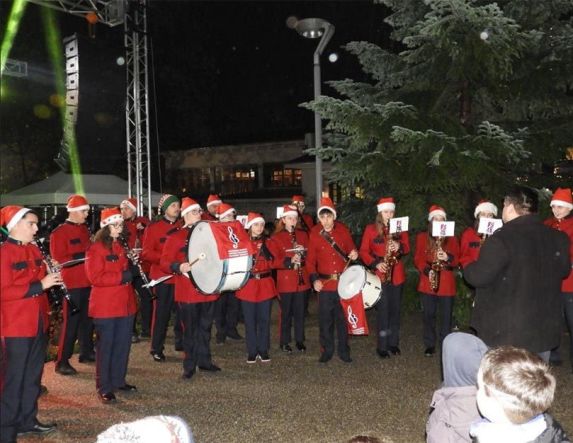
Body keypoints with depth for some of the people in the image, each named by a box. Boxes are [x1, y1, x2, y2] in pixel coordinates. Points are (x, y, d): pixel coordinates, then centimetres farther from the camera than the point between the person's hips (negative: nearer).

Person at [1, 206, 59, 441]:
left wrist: (52, 277, -2)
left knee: (34, 374, 16)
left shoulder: (34, 250, 9)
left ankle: (28, 420, 29)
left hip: (38, 323, 8)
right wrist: (40, 285, -24)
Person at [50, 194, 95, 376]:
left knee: (88, 318, 15)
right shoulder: (59, 232, -9)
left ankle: (86, 352, 29)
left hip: (88, 282, 8)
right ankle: (62, 362, 1)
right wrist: (81, 256, -23)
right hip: (72, 284, -7)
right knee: (71, 321, -6)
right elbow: (58, 259, -15)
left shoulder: (84, 229, 13)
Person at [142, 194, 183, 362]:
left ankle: (181, 341, 27)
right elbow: (146, 253, -8)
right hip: (162, 277, -4)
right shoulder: (153, 228, -3)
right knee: (161, 313, 1)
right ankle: (156, 349, 11)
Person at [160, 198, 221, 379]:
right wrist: (178, 267, -28)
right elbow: (164, 262, -9)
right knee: (190, 329, 2)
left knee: (205, 327, 14)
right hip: (188, 292, -4)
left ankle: (204, 360, 26)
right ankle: (189, 366, 12)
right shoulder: (175, 237, -3)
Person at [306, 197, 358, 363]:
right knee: (325, 319, 6)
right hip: (325, 284, -1)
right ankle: (327, 350, 21)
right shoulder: (314, 235, -3)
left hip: (344, 282, 1)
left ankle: (344, 351, 22)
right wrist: (315, 279, -14)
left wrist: (354, 254, -12)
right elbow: (310, 260, -2)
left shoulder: (343, 230, 0)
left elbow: (351, 248, 12)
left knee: (343, 318, 10)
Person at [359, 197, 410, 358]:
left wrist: (399, 247, -15)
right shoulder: (371, 229, -2)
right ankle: (382, 346, 6)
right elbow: (363, 251, -2)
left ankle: (393, 343, 21)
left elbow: (407, 248, 7)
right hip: (380, 275, -3)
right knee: (383, 310, -3)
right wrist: (375, 263, -16)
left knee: (395, 309, 9)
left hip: (397, 274, 3)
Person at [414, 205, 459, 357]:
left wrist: (448, 258, -18)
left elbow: (457, 260, 4)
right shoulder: (422, 237, 7)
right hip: (428, 282, 0)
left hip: (447, 283, 0)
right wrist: (427, 270, -15)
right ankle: (429, 345, 14)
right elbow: (418, 258, 1)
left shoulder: (452, 239, 9)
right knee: (429, 314, 3)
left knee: (446, 315, 2)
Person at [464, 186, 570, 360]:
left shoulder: (501, 239, -19)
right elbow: (563, 270, 19)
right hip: (544, 331, 6)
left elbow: (478, 277, -20)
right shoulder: (557, 238, 3)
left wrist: (469, 269, 2)